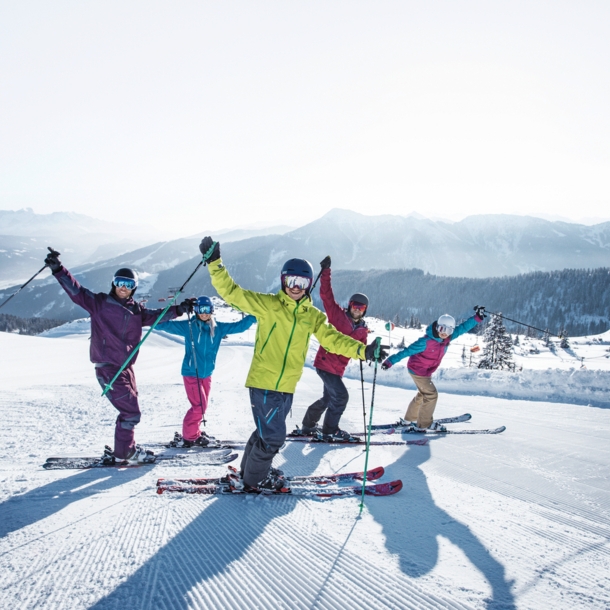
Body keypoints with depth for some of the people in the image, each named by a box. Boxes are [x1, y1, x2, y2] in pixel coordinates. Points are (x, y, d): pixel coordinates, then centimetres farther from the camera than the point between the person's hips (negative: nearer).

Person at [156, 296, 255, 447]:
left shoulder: (218, 328, 2)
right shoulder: (188, 326, -9)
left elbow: (239, 326, 5)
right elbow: (167, 325, -12)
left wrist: (254, 316, -5)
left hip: (207, 374, 5)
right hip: (191, 373, -5)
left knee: (202, 406, 14)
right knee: (199, 406, -9)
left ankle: (194, 432, 31)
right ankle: (190, 436, 7)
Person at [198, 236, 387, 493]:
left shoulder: (312, 316, 8)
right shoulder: (267, 305, -6)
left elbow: (333, 339, 3)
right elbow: (232, 293, -10)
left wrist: (363, 351, -12)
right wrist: (214, 263, -22)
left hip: (287, 386, 6)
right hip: (263, 382, -6)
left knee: (268, 432, 21)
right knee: (273, 436, -2)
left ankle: (252, 468, 42)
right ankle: (254, 479, 19)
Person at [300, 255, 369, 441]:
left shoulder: (362, 330, 10)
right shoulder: (337, 315, -6)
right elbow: (326, 295, -14)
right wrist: (326, 272, -20)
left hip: (337, 368, 7)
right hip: (325, 362, -7)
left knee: (329, 398, 18)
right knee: (341, 396, -11)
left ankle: (308, 425, 35)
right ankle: (330, 431, 3)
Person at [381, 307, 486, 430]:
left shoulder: (447, 338, -8)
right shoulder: (426, 341, -29)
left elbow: (463, 328, -4)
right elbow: (408, 351, -27)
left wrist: (477, 318, -14)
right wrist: (390, 361, -28)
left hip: (426, 372, 9)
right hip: (418, 370, -9)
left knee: (423, 394, 21)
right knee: (431, 395, -7)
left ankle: (410, 419, 36)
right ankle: (424, 424, 4)